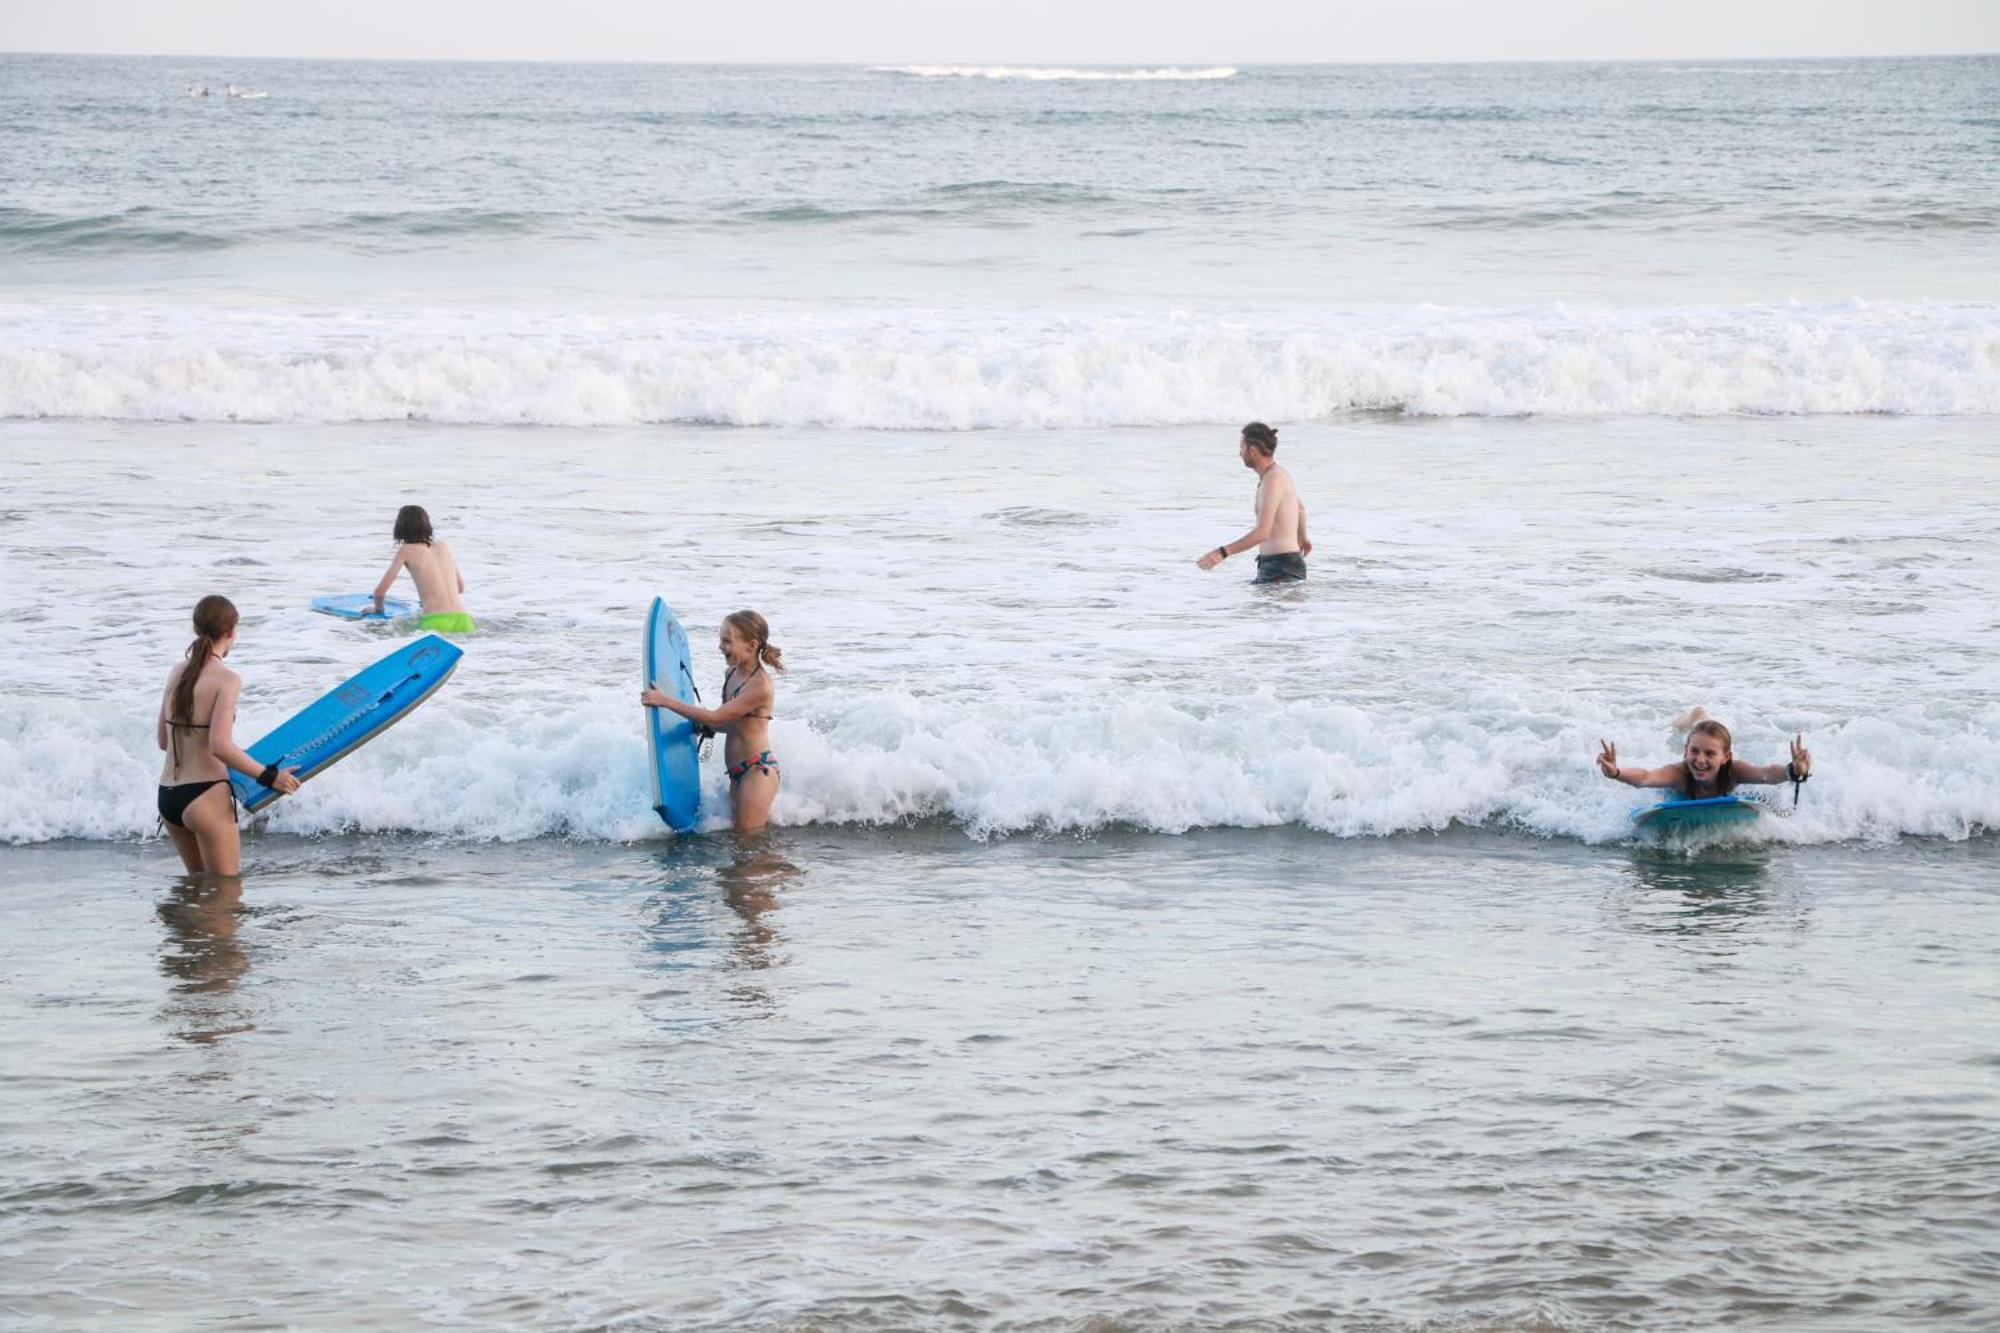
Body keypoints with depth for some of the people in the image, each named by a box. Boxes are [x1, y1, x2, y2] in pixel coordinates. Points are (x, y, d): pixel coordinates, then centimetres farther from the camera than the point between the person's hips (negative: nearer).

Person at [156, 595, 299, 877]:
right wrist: (269, 776, -15)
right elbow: (220, 745, -23)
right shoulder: (226, 679, -13)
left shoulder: (177, 674, 9)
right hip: (206, 797, -7)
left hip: (168, 797, 7)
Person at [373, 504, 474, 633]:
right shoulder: (445, 546, 22)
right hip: (462, 621, 4)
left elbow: (380, 591, 10)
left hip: (435, 622, -4)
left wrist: (378, 609, 31)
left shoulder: (406, 551, 9)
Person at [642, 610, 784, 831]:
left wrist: (665, 701, -19)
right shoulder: (731, 674, 9)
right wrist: (703, 726, 3)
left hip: (758, 769, -9)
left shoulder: (760, 686, -19)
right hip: (736, 772, 9)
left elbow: (716, 717, -20)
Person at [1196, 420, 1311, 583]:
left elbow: (1262, 532, -24)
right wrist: (1302, 537, 58)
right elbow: (1300, 507, 38)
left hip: (1281, 568, -10)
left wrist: (1222, 553, -27)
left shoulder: (1272, 480, -15)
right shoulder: (1281, 474, 17)